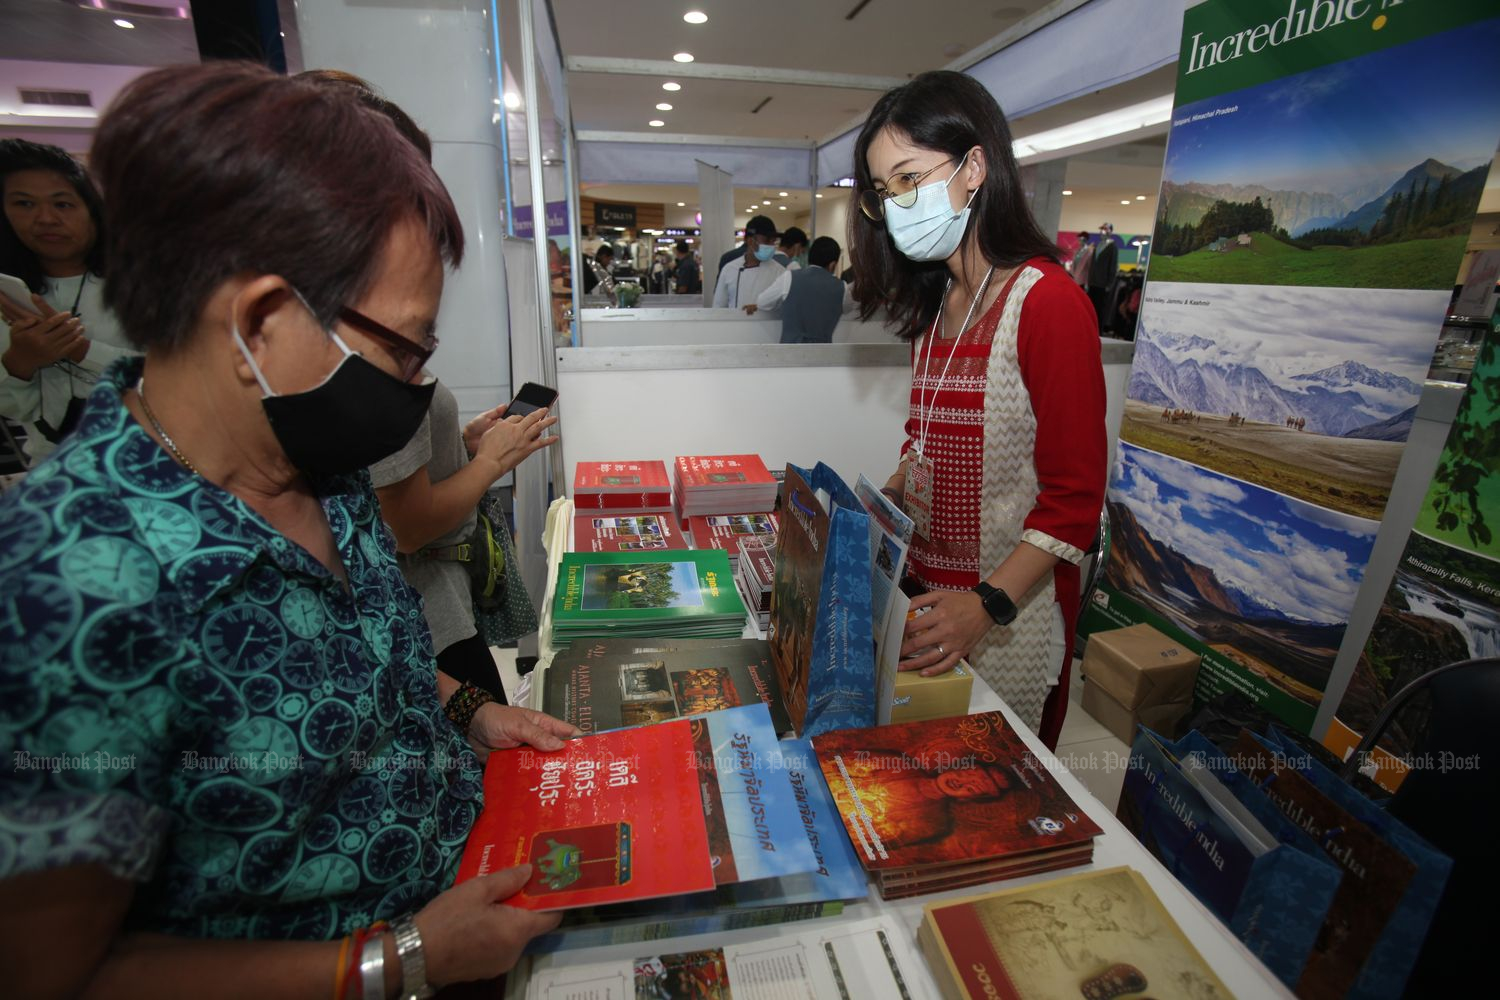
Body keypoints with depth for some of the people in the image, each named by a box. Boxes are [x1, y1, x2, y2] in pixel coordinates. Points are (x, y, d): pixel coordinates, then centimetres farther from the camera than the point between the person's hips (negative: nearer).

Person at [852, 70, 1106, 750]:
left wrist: (988, 606, -25)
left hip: (1010, 610, -7)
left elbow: (1073, 500, -17)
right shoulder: (934, 302, 10)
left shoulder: (1047, 303, -15)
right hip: (925, 590, 7)